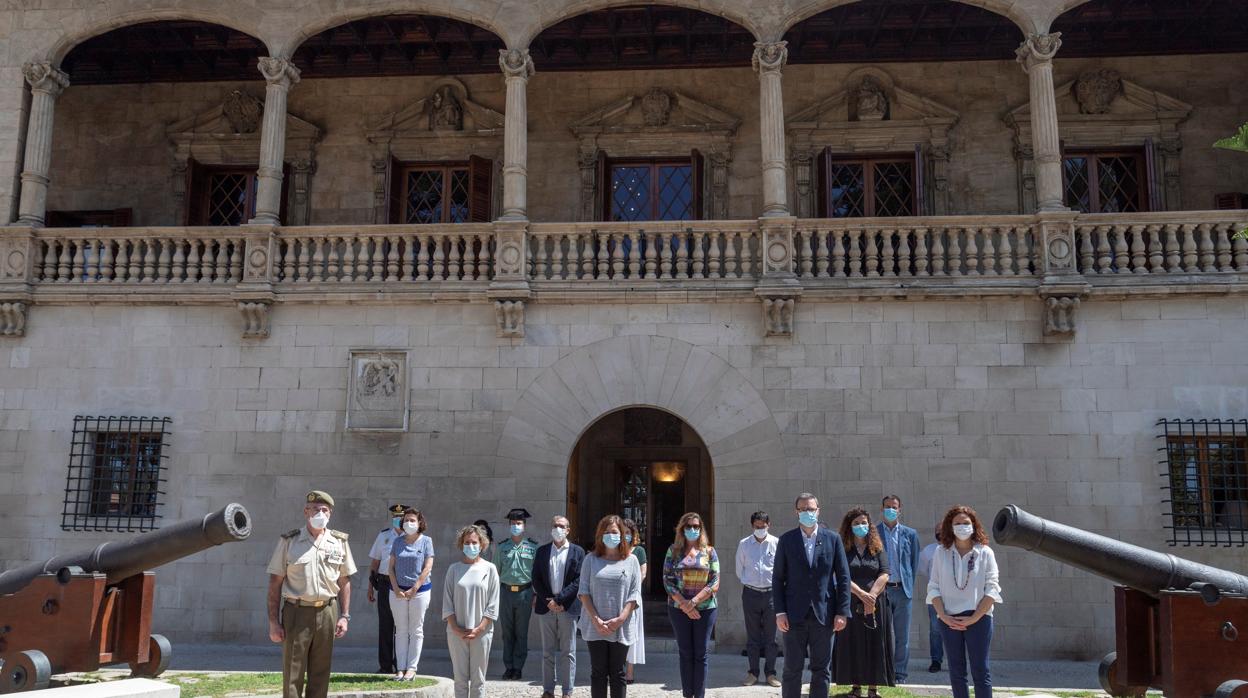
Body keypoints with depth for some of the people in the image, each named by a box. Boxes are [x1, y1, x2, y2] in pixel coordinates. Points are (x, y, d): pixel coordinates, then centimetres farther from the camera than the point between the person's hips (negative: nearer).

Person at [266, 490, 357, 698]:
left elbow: (344, 582, 10)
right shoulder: (289, 541, 0)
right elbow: (275, 583, 0)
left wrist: (344, 616, 3)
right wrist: (273, 622, -5)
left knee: (320, 675, 8)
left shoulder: (339, 542, 6)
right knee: (292, 675, 0)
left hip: (326, 613, 2)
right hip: (296, 613, -2)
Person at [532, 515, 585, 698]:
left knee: (568, 652, 3)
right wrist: (548, 601, -7)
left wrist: (559, 599, -13)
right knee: (548, 651, 8)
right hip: (546, 607, 2)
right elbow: (536, 579, 4)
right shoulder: (542, 551, 7)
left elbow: (578, 580, -7)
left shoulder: (577, 552, 0)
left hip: (568, 607, -2)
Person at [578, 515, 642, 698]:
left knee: (618, 673, 6)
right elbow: (584, 591, 0)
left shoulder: (631, 560, 5)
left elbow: (635, 594, 0)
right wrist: (596, 620, -10)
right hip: (595, 627, 0)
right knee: (598, 672, 4)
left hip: (621, 628, 0)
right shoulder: (591, 559, 5)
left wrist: (620, 619, -11)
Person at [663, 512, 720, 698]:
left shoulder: (709, 551, 3)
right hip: (679, 608, 0)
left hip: (705, 608, 0)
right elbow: (668, 581, -2)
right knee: (685, 653, 5)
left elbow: (715, 583, -3)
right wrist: (684, 604, -11)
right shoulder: (673, 551, 3)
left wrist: (694, 602, -14)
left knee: (701, 654, 2)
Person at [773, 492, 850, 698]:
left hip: (824, 614, 1)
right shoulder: (786, 540, 2)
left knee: (821, 670, 8)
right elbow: (778, 578, 3)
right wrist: (780, 612, -5)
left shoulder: (832, 539, 3)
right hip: (794, 615, -1)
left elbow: (843, 578, 3)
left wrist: (842, 612, -3)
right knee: (792, 670, 4)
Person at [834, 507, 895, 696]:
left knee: (874, 646, 3)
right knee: (852, 646, 2)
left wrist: (871, 596, -16)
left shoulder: (878, 548, 7)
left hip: (876, 605, 1)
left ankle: (873, 688, 10)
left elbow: (885, 575, -4)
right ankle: (856, 686, 12)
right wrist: (862, 594, -18)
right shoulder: (843, 549, 2)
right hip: (851, 605, -1)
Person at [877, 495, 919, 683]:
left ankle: (899, 674, 12)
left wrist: (909, 586, 7)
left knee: (902, 636, 5)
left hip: (902, 590, 2)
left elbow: (914, 562, 12)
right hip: (881, 590, -2)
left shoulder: (910, 534, 9)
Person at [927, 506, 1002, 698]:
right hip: (949, 620, 2)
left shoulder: (985, 553, 0)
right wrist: (943, 616, -7)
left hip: (978, 619, -2)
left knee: (980, 671, -1)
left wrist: (974, 618, -11)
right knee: (956, 673, 8)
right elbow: (933, 588, 5)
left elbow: (992, 589, -4)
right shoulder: (941, 553, 5)